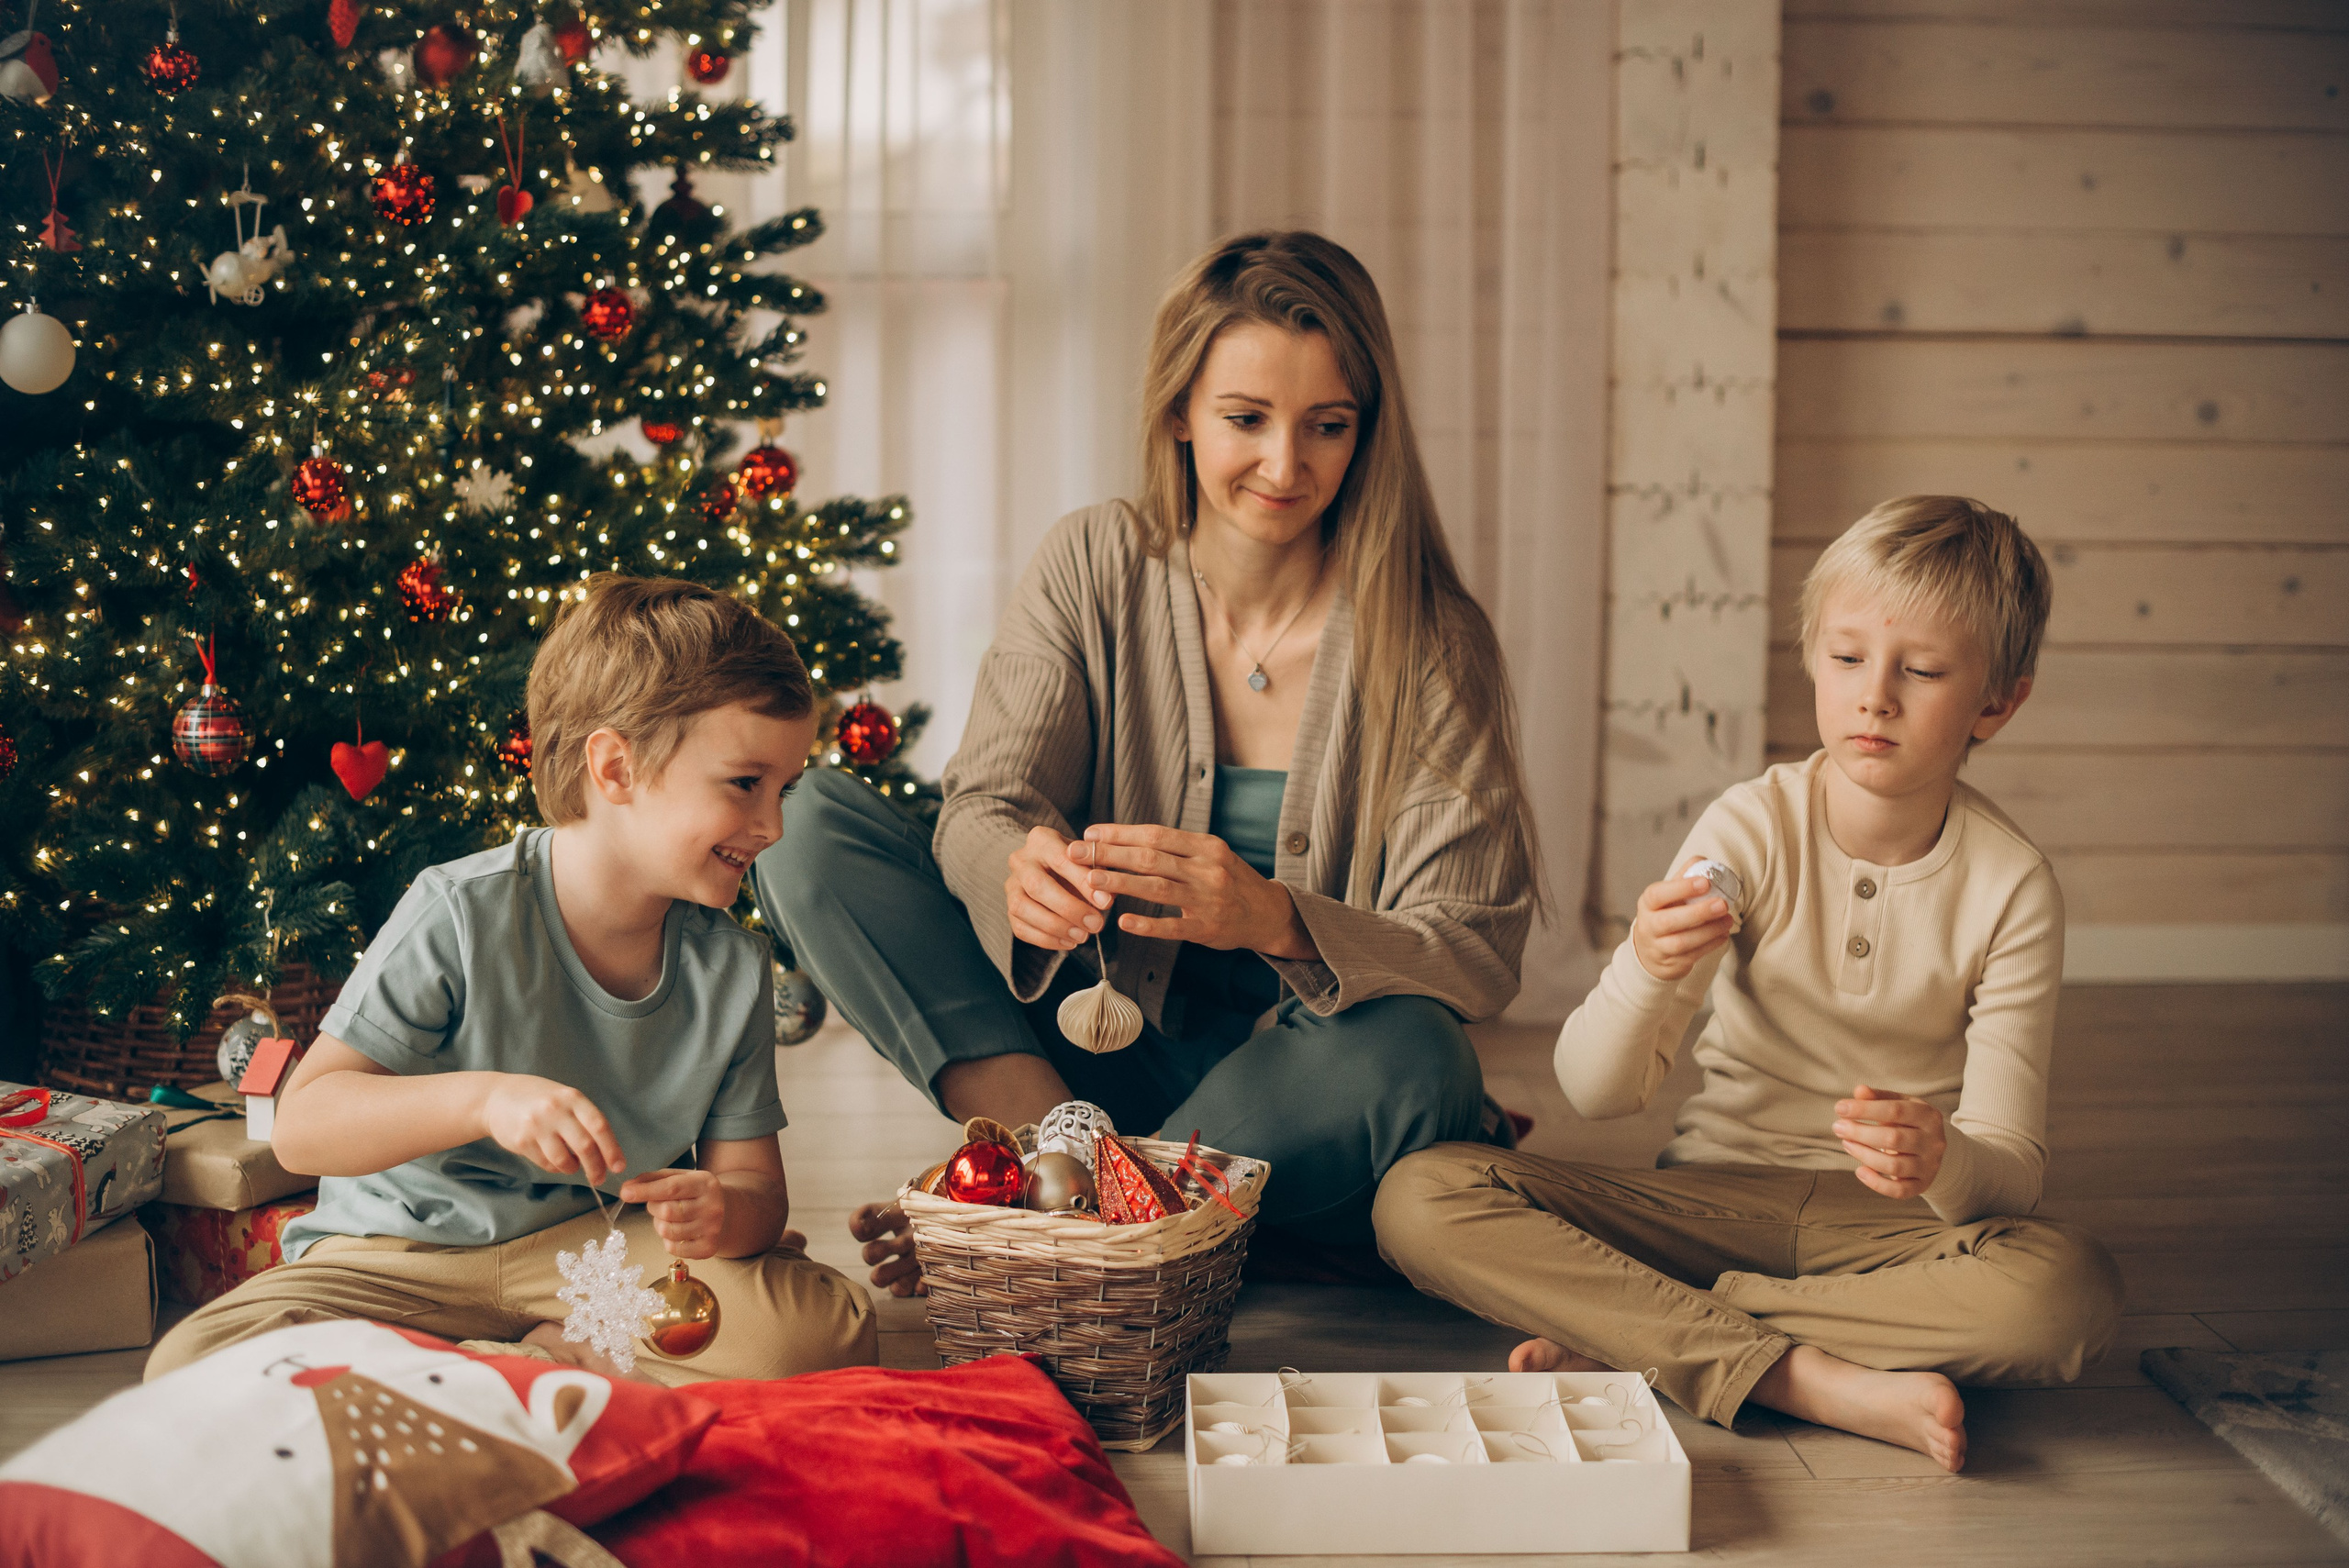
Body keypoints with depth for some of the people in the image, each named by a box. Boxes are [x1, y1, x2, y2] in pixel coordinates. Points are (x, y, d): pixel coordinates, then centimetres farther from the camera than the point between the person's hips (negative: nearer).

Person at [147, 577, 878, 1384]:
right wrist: (481, 1098, -36)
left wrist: (727, 1214, -26)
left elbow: (755, 1181, 0)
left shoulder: (733, 969, -4)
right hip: (409, 1252, -1)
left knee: (830, 1327, -23)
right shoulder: (463, 914, -17)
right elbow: (303, 1124, -19)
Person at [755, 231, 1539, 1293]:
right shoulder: (1095, 566, -1)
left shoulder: (1428, 643, -9)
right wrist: (1022, 871, -35)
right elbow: (982, 809, -9)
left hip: (1302, 1093, -2)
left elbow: (1475, 954, -16)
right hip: (1103, 1049, 2)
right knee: (810, 823, -13)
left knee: (1409, 1055, -37)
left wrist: (1274, 921, -37)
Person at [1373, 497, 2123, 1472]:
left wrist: (1939, 1162, -34)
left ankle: (1631, 1337, -23)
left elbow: (2012, 1170, -9)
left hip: (1889, 1218, 0)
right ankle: (1812, 1380, -28)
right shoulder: (1751, 830, -7)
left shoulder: (2011, 889, -7)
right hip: (1712, 1197, 1)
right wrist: (1647, 972, -34)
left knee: (2069, 1292, -34)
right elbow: (1596, 1091, -12)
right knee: (1419, 1197, -22)